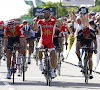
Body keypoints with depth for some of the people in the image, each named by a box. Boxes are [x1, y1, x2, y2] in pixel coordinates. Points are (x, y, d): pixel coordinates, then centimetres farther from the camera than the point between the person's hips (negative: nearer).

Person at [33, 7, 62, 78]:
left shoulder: (53, 21, 3)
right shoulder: (40, 22, 6)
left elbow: (60, 26, -15)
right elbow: (35, 28, -8)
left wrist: (55, 19, -31)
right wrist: (36, 21, -25)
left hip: (50, 42, 0)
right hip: (42, 40, 0)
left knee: (54, 55, -17)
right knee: (40, 48, -33)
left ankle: (53, 70, -4)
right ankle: (41, 62, -9)